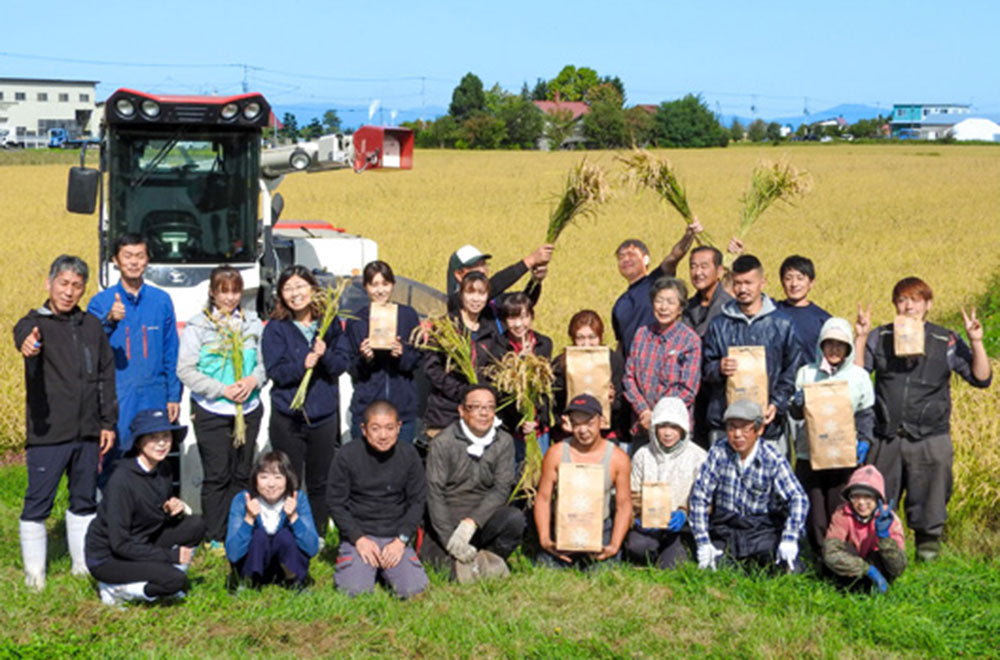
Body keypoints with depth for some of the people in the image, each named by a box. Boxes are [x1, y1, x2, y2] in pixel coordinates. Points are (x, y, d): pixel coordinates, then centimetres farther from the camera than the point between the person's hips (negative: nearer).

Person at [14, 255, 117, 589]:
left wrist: (108, 422, 9)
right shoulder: (36, 323, -4)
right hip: (47, 434, -5)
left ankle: (84, 564, 27)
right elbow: (24, 334, -29)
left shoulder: (92, 326, 11)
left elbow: (106, 375, 14)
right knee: (38, 503, -2)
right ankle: (34, 571, 9)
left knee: (85, 500, 14)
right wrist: (28, 345, -54)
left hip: (88, 433, 5)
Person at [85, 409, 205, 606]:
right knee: (175, 580, -27)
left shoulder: (163, 469, -2)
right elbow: (119, 545, -24)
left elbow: (164, 517, 13)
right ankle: (114, 590, -6)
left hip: (142, 545, 7)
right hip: (107, 558, -7)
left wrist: (178, 508, -12)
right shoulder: (122, 480, -25)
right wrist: (172, 555, -22)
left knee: (196, 525, -11)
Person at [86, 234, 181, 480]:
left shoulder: (161, 300, 9)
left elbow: (171, 353, 12)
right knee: (110, 463, -5)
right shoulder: (101, 302, 2)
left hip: (154, 400, 2)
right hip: (115, 402, -2)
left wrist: (174, 396, 9)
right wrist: (109, 321, -24)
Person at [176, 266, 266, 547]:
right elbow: (185, 370, -8)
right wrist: (222, 389, -14)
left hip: (248, 409, 3)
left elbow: (265, 362, 9)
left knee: (241, 473, 8)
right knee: (217, 475, -1)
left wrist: (254, 380, -12)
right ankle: (215, 538, 9)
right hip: (211, 412, -3)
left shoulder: (252, 323, 7)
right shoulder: (198, 325, -3)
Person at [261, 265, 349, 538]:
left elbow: (342, 364, -1)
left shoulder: (330, 323, 4)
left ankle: (318, 535, 23)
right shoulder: (275, 328, -3)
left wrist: (324, 355, -21)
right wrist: (303, 364, -25)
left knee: (320, 482, 10)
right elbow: (275, 371, -10)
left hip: (324, 415, 2)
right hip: (287, 416, -2)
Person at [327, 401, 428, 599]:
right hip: (357, 535, -2)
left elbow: (417, 501, 5)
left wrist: (401, 540, -7)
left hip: (396, 537, 2)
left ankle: (385, 568, 14)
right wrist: (359, 539, -11)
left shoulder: (409, 455, 0)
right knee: (354, 590, -22)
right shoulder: (347, 456, -6)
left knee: (413, 589, -17)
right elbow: (335, 502, -1)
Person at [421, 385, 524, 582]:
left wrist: (471, 522, -22)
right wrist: (450, 540, -22)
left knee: (514, 518, -29)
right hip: (445, 521, -2)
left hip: (482, 516, 2)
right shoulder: (443, 443, -6)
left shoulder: (504, 442, 3)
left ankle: (488, 558, -5)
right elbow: (435, 494, -11)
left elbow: (502, 489, -6)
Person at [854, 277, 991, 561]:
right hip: (885, 439, 1)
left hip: (930, 439, -1)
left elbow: (981, 378, 1)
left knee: (929, 497, 6)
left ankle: (928, 541, 25)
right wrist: (861, 338, -8)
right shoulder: (880, 338, 6)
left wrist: (976, 343, -11)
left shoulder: (946, 342, 3)